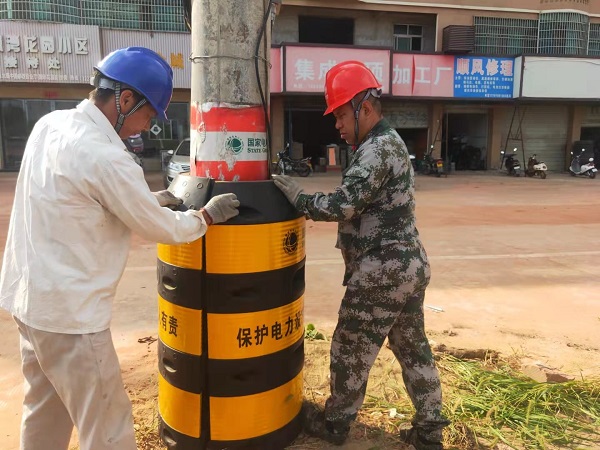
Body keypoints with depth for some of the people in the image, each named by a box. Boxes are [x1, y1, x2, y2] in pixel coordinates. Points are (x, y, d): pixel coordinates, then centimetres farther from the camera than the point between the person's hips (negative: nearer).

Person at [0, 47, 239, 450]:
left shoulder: (52, 125, 2)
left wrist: (147, 199, 10)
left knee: (46, 410, 26)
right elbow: (160, 229, -15)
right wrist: (207, 216, 2)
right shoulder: (106, 157, -25)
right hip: (70, 310, -9)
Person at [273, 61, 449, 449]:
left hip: (382, 272, -10)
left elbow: (342, 205, -27)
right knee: (413, 347, 17)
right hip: (407, 265, 10)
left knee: (351, 350, 7)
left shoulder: (377, 149, -18)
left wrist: (297, 197, -13)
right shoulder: (390, 142, 15)